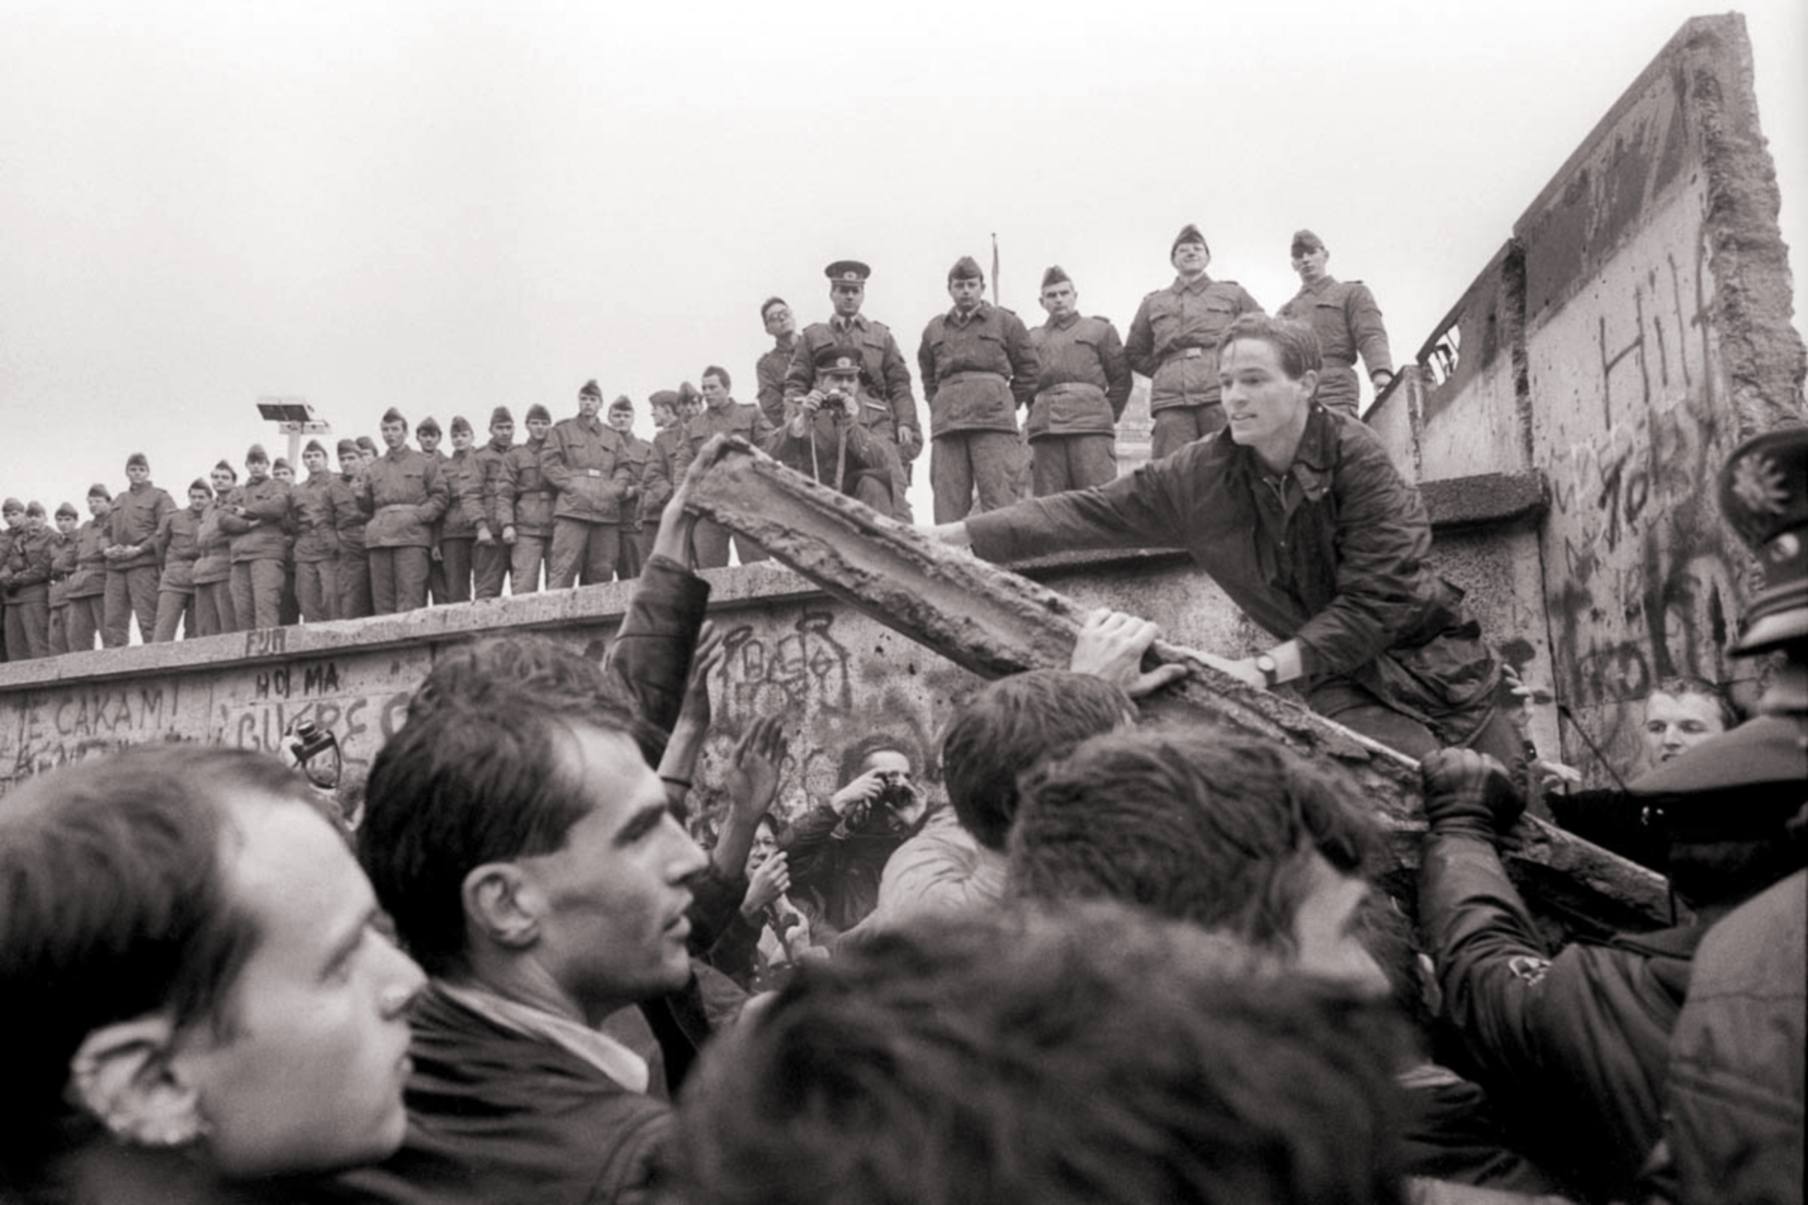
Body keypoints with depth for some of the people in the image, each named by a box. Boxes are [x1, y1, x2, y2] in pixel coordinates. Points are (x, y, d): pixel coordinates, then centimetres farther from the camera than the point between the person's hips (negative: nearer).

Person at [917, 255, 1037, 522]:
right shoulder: (934, 329, 21)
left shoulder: (1005, 322, 12)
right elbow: (928, 376, 32)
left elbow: (1027, 369, 14)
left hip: (993, 421, -3)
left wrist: (1007, 405, 8)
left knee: (998, 497, -11)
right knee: (947, 501, -3)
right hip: (946, 426, 3)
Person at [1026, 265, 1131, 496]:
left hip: (1091, 427, -2)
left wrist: (1107, 415, 6)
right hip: (1045, 432, 2)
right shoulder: (1032, 339, 24)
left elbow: (1121, 378, 13)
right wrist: (1034, 420, 8)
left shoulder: (1100, 330, 17)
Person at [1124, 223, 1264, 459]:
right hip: (1171, 403, 1)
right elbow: (1134, 353, 26)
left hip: (1222, 396, -1)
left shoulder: (1233, 294, 18)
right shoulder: (1153, 303, 22)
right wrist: (1164, 370, 11)